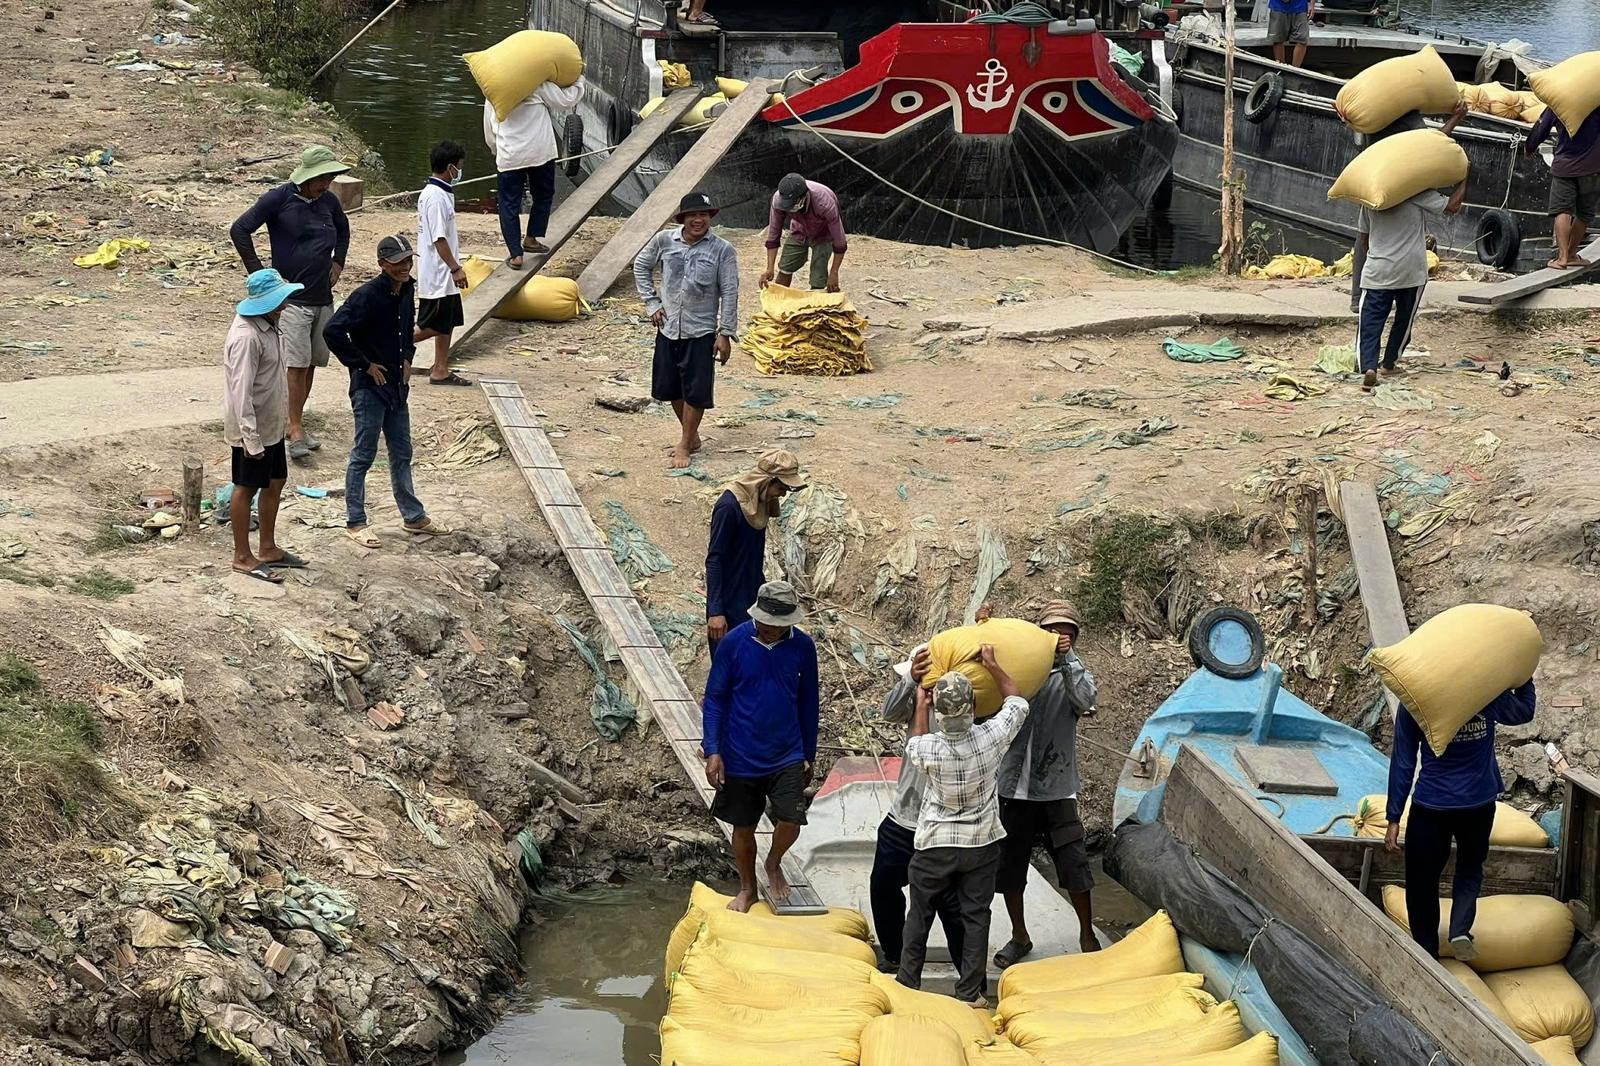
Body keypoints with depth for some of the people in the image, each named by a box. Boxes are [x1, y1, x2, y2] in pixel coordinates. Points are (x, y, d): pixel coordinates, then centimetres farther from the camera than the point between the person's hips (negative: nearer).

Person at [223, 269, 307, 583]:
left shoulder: (268, 326, 6)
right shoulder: (246, 336, -25)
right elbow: (241, 391, -27)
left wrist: (285, 417, 21)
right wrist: (250, 437, -27)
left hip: (272, 424, 10)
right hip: (253, 428, -10)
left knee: (275, 481, 18)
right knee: (247, 487, 2)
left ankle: (268, 549, 31)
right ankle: (243, 557, 14)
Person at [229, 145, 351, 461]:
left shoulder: (329, 201, 8)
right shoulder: (279, 199, -10)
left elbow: (343, 228, 30)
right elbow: (239, 230, -10)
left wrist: (338, 262, 17)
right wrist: (260, 275, -10)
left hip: (323, 297, 6)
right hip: (292, 298, -6)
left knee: (311, 363, 9)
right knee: (296, 364, -11)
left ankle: (297, 422, 19)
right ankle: (296, 432, -11)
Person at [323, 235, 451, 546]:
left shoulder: (407, 291, 5)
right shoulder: (367, 296, -20)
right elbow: (333, 331, -26)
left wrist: (407, 358, 9)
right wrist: (364, 365, -19)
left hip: (397, 385, 8)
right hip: (369, 387, -8)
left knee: (402, 454, 17)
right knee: (364, 455, 2)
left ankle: (414, 517, 27)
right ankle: (355, 523, 11)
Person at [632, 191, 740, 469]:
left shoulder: (722, 250, -11)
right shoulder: (664, 241, -4)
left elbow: (729, 294, -8)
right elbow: (641, 266, 12)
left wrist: (725, 333, -10)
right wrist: (652, 303, 5)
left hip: (701, 332, -3)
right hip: (668, 328, 3)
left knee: (695, 392, 0)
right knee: (671, 388, 13)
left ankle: (684, 445, 15)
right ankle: (691, 436, 33)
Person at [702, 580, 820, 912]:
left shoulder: (802, 647, -6)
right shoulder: (734, 643, -12)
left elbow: (808, 703, 6)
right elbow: (714, 698, -5)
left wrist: (809, 756, 11)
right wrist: (713, 751, -12)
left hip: (787, 756, 1)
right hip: (741, 757, -1)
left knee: (790, 822, -12)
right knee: (743, 827, 12)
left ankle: (774, 864, 21)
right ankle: (747, 888, 35)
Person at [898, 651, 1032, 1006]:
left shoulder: (930, 748, -21)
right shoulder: (991, 737, -19)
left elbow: (912, 749, 8)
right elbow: (1017, 701, 2)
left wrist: (921, 705, 16)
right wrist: (992, 665, 9)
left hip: (935, 845, -1)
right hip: (981, 844, 1)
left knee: (920, 915, 13)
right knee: (976, 916, 8)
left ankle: (907, 983, 21)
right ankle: (969, 992, 11)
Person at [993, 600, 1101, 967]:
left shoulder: (1075, 674, 4)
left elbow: (1084, 700, -15)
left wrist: (1067, 657, -23)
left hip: (1057, 790, -1)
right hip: (1015, 786, 1)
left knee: (1075, 867, -2)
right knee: (1009, 868, 8)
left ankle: (1087, 934, 17)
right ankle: (1019, 937, 26)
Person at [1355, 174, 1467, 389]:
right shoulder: (1418, 193, -8)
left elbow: (1362, 237, 14)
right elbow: (1452, 206, -6)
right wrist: (1464, 179, 7)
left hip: (1376, 272, 2)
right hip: (1411, 271, -2)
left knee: (1371, 320, -3)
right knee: (1404, 319, 18)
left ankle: (1369, 367, -21)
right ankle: (1390, 363, 26)